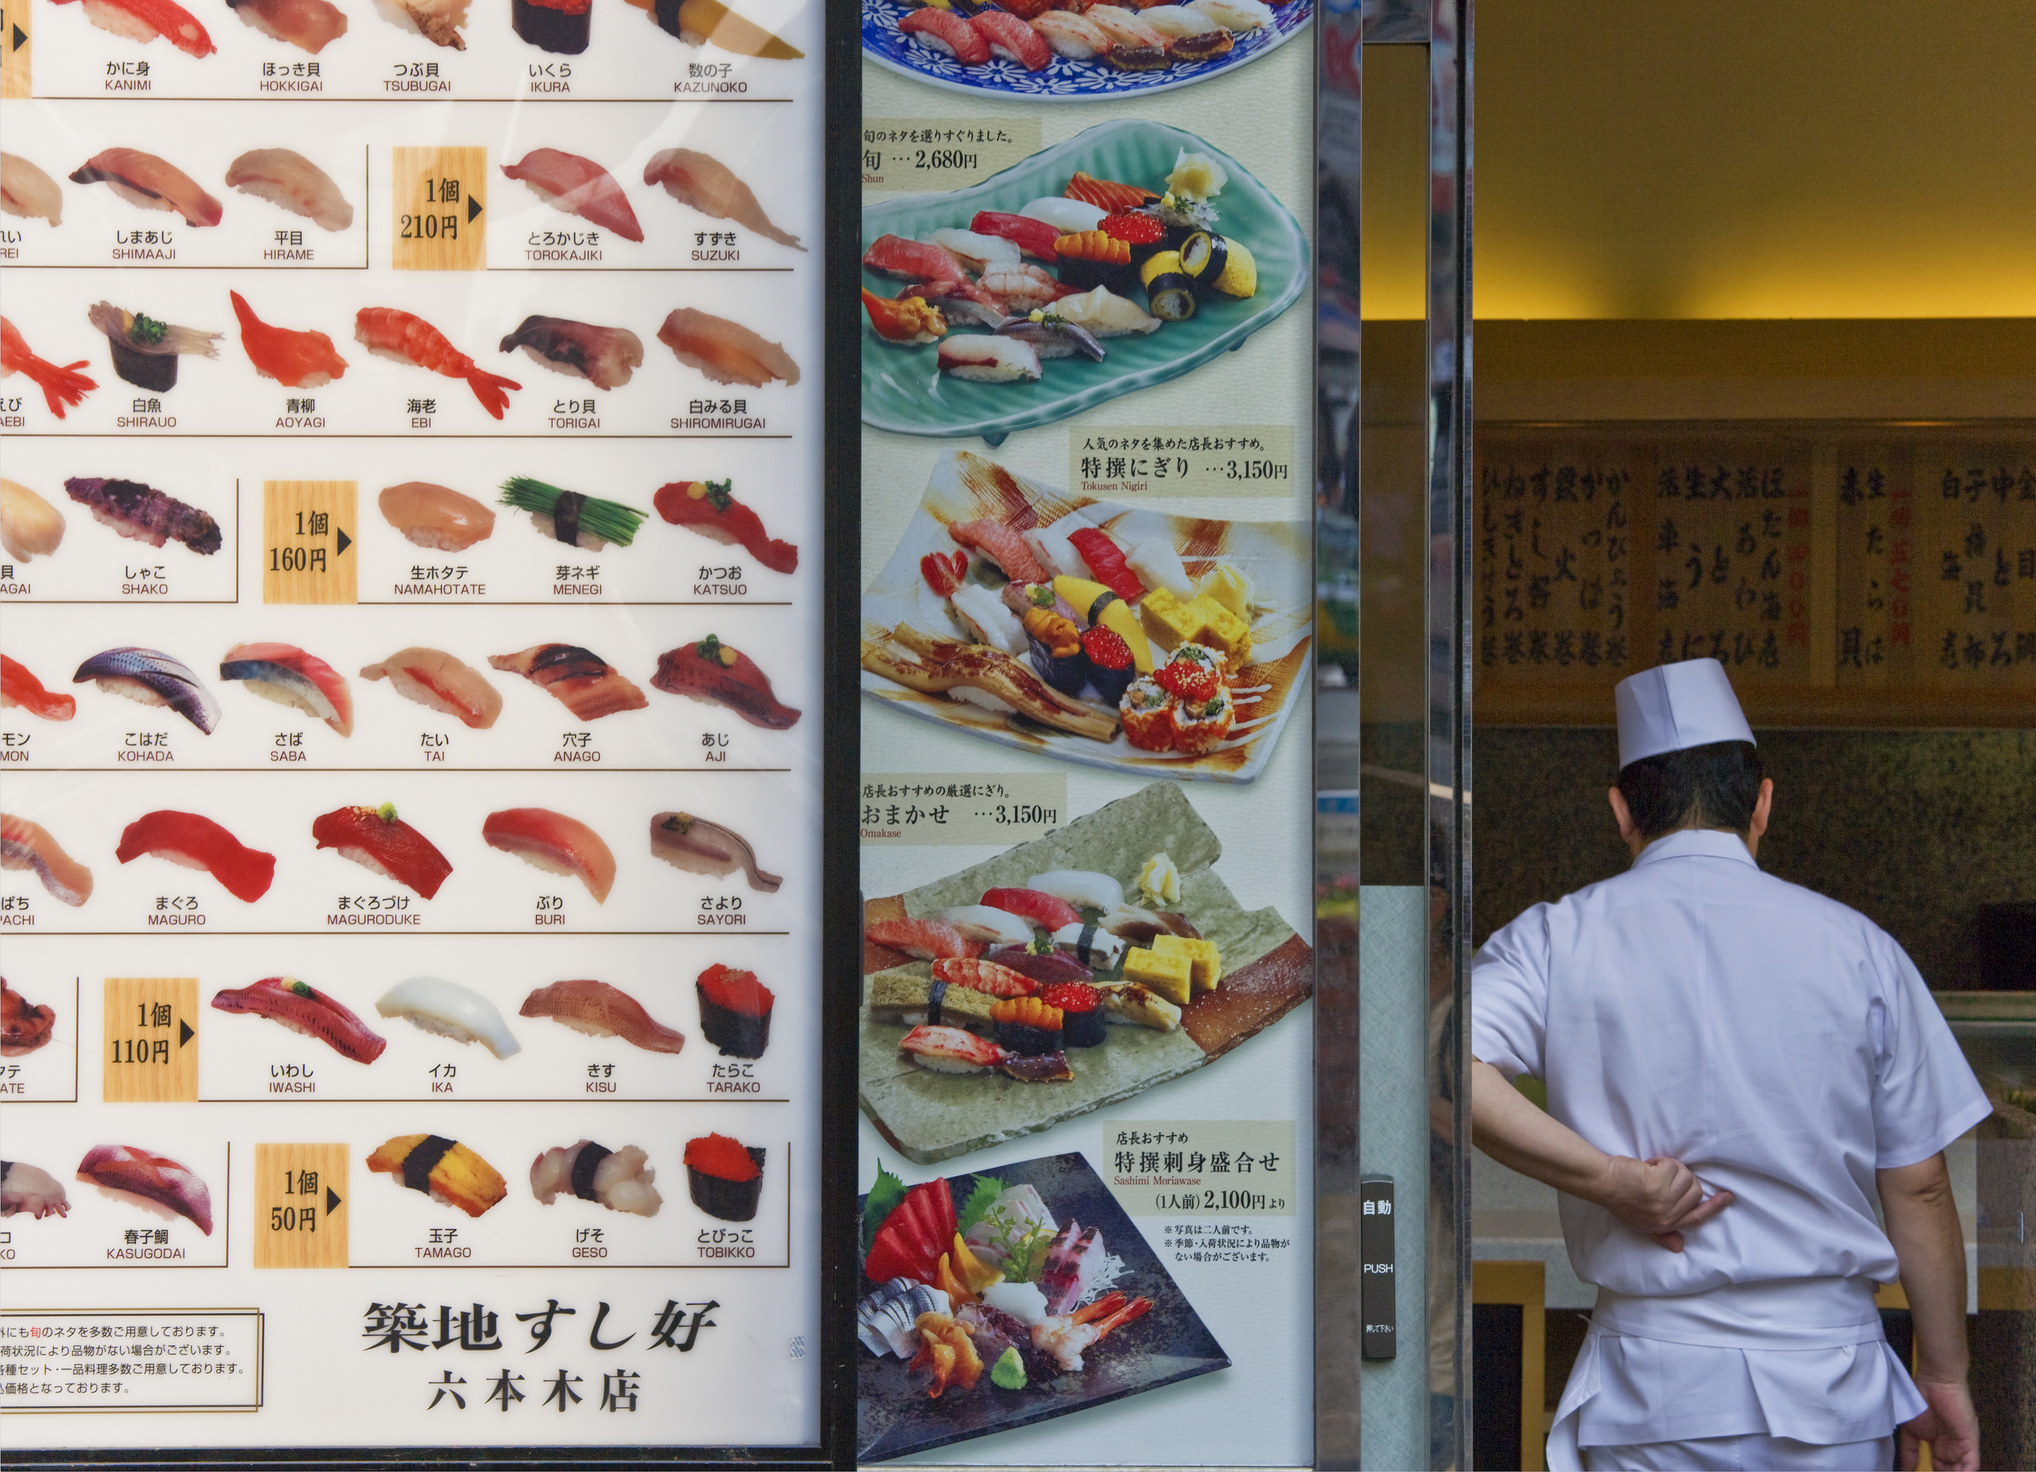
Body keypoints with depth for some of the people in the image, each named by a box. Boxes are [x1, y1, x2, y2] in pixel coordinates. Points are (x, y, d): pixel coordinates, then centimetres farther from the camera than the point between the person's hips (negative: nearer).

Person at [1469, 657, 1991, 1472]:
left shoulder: (1556, 941, -1)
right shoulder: (1856, 947, 1)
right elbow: (1918, 1190, 3)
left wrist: (1610, 1179, -13)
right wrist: (1945, 1374, 14)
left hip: (1653, 1382, 0)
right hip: (1833, 1385, 0)